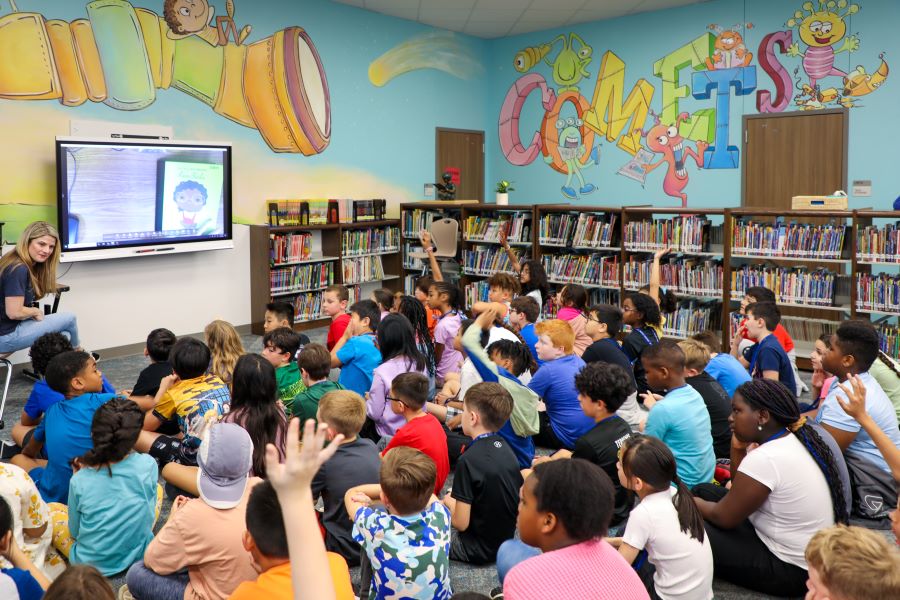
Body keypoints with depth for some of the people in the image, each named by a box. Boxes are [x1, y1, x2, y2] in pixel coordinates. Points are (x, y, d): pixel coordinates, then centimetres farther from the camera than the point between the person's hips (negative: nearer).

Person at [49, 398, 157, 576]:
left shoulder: (80, 481, -19)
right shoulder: (147, 465, -18)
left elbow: (75, 533, -5)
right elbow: (149, 512, -2)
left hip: (92, 564, 0)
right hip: (140, 555, 0)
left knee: (50, 509, 22)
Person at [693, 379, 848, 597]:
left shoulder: (763, 459, -28)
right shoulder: (791, 440, 1)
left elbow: (724, 517, -16)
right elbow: (741, 492, 10)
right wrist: (738, 447, -3)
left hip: (790, 569, -10)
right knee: (704, 490, 10)